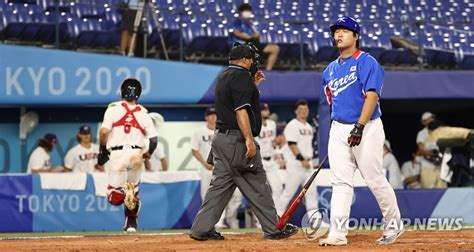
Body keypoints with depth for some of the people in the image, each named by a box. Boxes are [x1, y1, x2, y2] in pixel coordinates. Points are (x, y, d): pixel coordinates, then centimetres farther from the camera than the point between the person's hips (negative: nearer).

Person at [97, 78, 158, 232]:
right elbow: (154, 139, 4)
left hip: (118, 154, -3)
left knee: (114, 197, 2)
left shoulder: (114, 109, 1)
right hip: (136, 154, 3)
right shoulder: (143, 114, 7)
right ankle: (131, 224, 18)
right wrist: (148, 154, 22)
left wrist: (102, 150, 5)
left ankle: (123, 192, -31)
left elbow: (104, 131, -11)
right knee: (133, 191, 23)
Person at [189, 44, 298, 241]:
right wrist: (249, 139, -24)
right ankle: (273, 228, 1)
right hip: (237, 139, -9)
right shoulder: (241, 76, -11)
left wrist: (253, 85, 25)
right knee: (256, 186, -3)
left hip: (221, 137, 9)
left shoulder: (223, 76, 18)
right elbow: (241, 110, -20)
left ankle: (201, 229, 3)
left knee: (221, 184, 9)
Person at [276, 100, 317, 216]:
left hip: (307, 164, 8)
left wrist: (310, 160, 15)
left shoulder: (309, 127, 16)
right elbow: (292, 145, -16)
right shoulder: (292, 125, -9)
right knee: (289, 191, -6)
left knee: (311, 192, 3)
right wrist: (302, 160, -20)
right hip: (296, 164, -8)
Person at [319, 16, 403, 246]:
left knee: (375, 181, -2)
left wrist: (360, 127, -24)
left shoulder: (366, 62, -6)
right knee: (340, 183, -2)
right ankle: (337, 234, -6)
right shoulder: (330, 70, 16)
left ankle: (393, 225, 16)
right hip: (338, 130, 6)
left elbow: (372, 96, -15)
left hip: (367, 129, -6)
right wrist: (337, 132, 17)